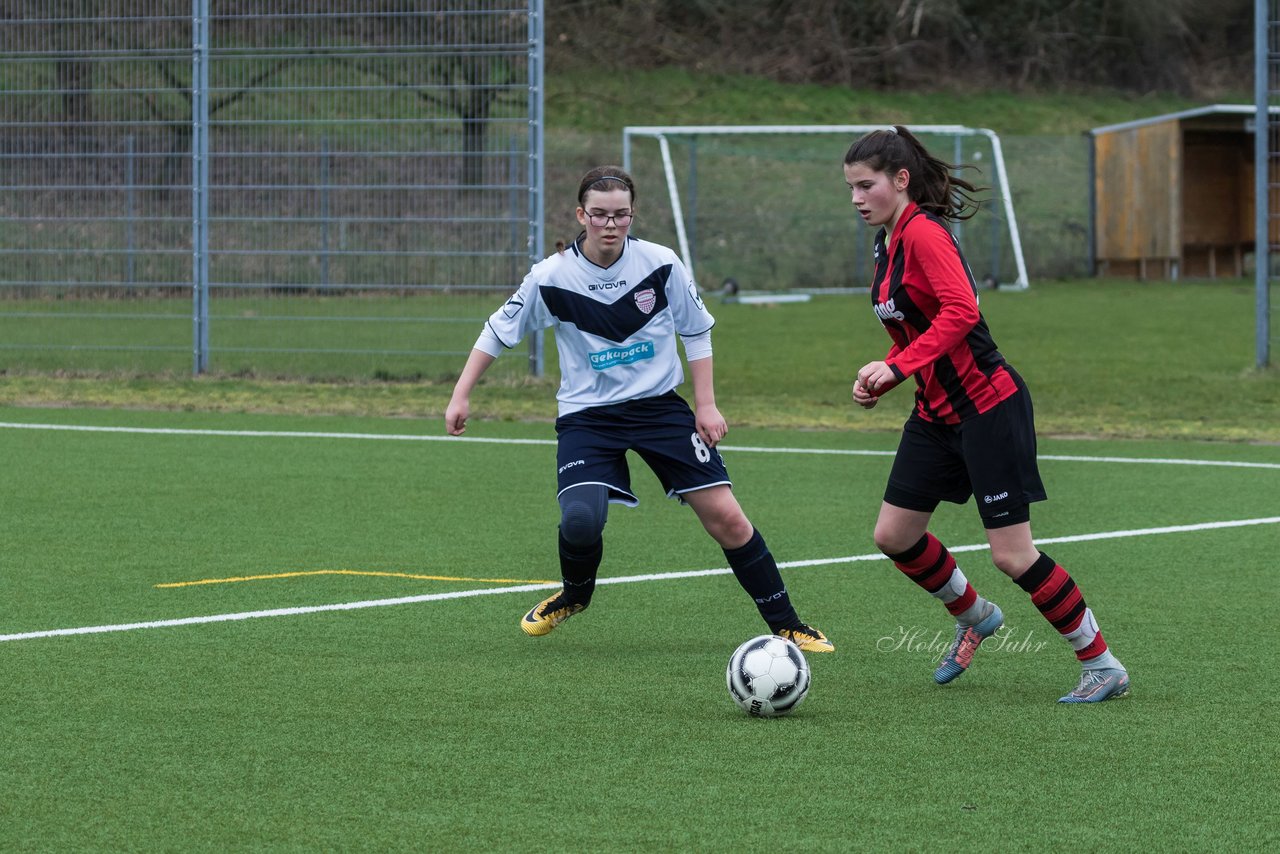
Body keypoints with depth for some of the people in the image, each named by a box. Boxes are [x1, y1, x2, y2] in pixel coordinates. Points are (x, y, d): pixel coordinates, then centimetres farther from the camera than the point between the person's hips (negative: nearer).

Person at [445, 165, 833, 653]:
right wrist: (461, 396, 1)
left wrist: (706, 406, 1)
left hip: (659, 405, 1)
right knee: (581, 518, -24)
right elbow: (498, 332, 2)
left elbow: (696, 331, 5)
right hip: (586, 414, -1)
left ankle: (786, 626, 8)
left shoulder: (661, 264, -9)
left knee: (725, 516, -6)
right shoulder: (551, 278, -12)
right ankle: (574, 595, 11)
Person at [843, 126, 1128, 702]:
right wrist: (880, 377, 6)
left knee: (1012, 555, -8)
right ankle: (974, 617, 33)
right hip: (936, 412, 9)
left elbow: (961, 310, -29)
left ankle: (1103, 666, 4)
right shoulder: (889, 242, 12)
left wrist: (897, 366, -30)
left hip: (988, 406, -9)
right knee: (894, 535, 8)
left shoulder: (923, 232, -16)